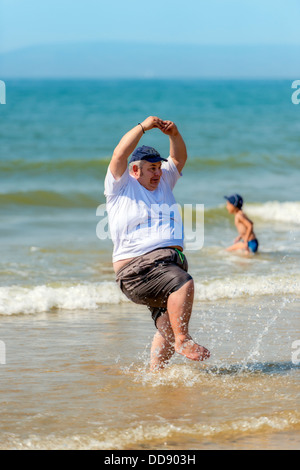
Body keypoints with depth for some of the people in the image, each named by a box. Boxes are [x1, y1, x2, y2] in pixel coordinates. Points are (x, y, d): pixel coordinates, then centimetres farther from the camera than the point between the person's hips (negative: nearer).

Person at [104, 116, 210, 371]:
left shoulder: (163, 184, 25)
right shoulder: (121, 187, 7)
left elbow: (179, 159, 24)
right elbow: (120, 154, -6)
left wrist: (174, 135, 5)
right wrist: (143, 127, -3)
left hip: (172, 262, 7)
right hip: (137, 268, -7)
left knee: (169, 327, -1)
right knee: (184, 283, -31)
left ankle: (154, 373, 9)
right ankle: (183, 340, -22)